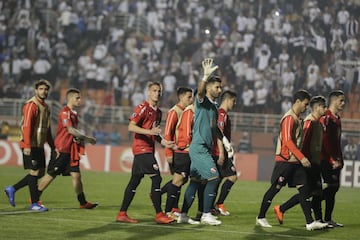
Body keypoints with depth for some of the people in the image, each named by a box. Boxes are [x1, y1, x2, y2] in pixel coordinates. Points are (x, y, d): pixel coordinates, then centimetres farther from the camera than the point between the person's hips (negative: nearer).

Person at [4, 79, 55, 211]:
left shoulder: (46, 107, 17)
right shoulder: (31, 105, -11)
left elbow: (47, 129, 23)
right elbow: (26, 126, -19)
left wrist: (52, 146, 19)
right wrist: (27, 145, -26)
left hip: (40, 146, 9)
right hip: (30, 146, -9)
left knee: (40, 172, 9)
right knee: (35, 172, -6)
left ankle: (12, 189, 17)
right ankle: (34, 204, 2)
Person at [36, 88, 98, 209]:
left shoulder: (74, 113, 14)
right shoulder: (65, 112, -14)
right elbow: (70, 130, -23)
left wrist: (80, 139, 6)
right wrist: (87, 138, -18)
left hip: (71, 151, 8)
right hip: (61, 149, -8)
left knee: (76, 175, 2)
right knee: (51, 175, 0)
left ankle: (83, 202, 4)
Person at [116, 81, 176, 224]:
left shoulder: (158, 112, 18)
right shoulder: (142, 108, -9)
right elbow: (131, 127, -17)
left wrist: (163, 142, 10)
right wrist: (149, 131, -27)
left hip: (149, 149, 9)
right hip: (141, 148, -9)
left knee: (134, 180, 9)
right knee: (156, 178, -14)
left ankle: (122, 214, 12)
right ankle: (159, 215, -13)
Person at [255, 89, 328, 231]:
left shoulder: (297, 118, 16)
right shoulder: (289, 118, -13)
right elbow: (287, 140, -22)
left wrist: (301, 158, 15)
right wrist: (302, 157, -25)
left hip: (295, 161, 9)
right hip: (285, 160, -9)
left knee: (304, 189, 0)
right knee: (275, 188, -1)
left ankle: (310, 222, -4)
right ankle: (261, 218, 12)